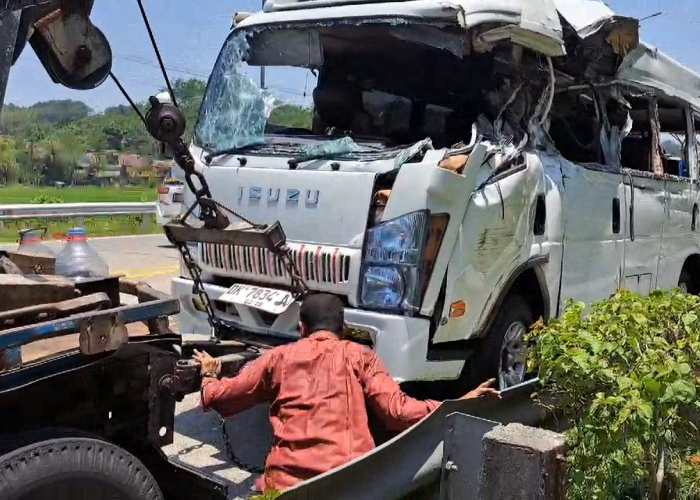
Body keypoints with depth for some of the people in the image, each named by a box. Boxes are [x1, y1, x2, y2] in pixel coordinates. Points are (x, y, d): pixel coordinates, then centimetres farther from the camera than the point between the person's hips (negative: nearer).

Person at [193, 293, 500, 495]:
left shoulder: (279, 357, 15)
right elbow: (399, 412, 2)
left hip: (286, 481, 1)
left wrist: (209, 376, 43)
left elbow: (217, 396, 21)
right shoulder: (360, 356, 11)